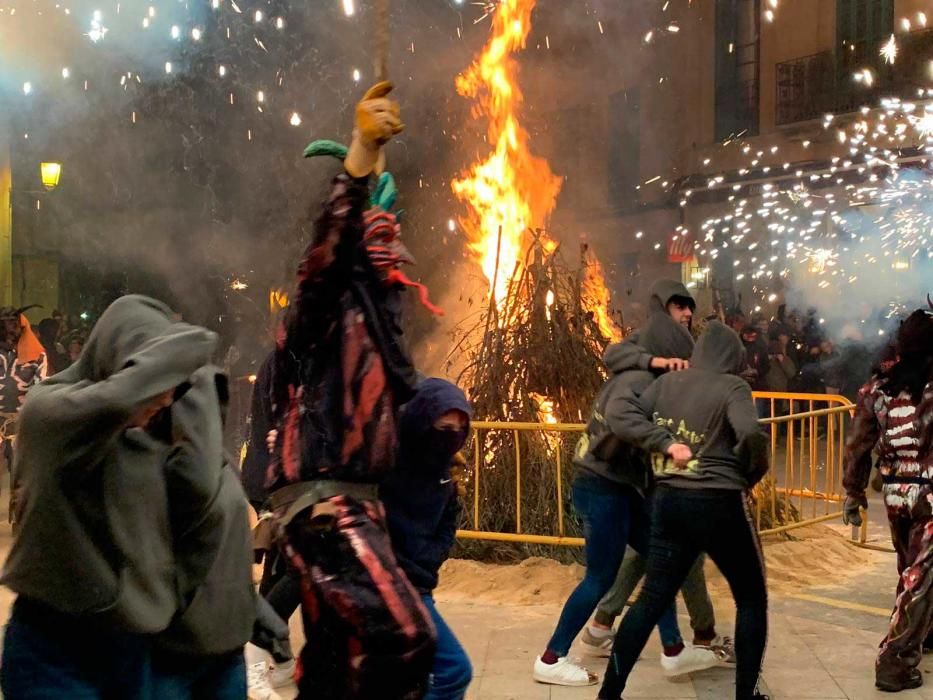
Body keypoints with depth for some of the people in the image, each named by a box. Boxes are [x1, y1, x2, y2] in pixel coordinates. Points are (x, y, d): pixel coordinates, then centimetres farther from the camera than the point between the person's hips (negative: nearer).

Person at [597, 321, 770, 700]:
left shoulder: (666, 382, 8)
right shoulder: (732, 387, -7)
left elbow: (617, 411, -1)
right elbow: (751, 434, -22)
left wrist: (664, 442, -6)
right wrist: (750, 474, -4)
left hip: (668, 502, 5)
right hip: (719, 504, -5)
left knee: (653, 598, 12)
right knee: (752, 598, 14)